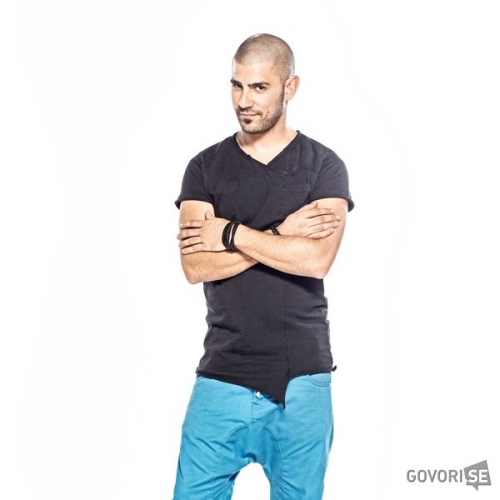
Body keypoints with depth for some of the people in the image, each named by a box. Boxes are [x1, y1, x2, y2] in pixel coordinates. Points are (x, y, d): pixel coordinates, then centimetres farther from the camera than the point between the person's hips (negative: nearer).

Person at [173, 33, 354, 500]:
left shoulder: (323, 166, 1)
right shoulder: (205, 167, 6)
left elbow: (316, 259, -14)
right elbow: (195, 265, -7)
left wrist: (230, 233, -9)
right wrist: (281, 235, -12)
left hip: (302, 378, -1)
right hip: (222, 376, 1)